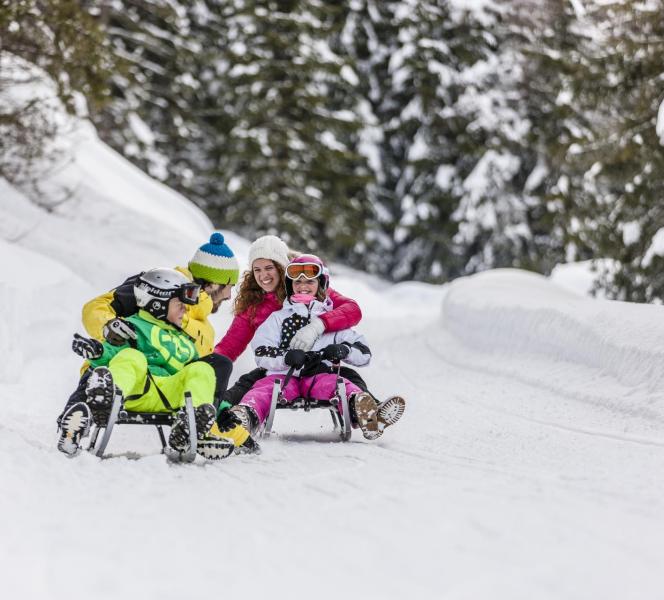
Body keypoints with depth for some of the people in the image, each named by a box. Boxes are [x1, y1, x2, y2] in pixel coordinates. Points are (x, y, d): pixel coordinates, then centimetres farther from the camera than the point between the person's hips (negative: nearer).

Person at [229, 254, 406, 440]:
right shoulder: (278, 318, 23)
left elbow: (363, 352, 19)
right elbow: (261, 352, 7)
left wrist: (343, 350, -5)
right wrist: (286, 356, -15)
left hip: (319, 376, 0)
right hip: (284, 376, 0)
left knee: (341, 385, -33)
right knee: (264, 388, -34)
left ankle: (363, 413, -67)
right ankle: (248, 415, -69)